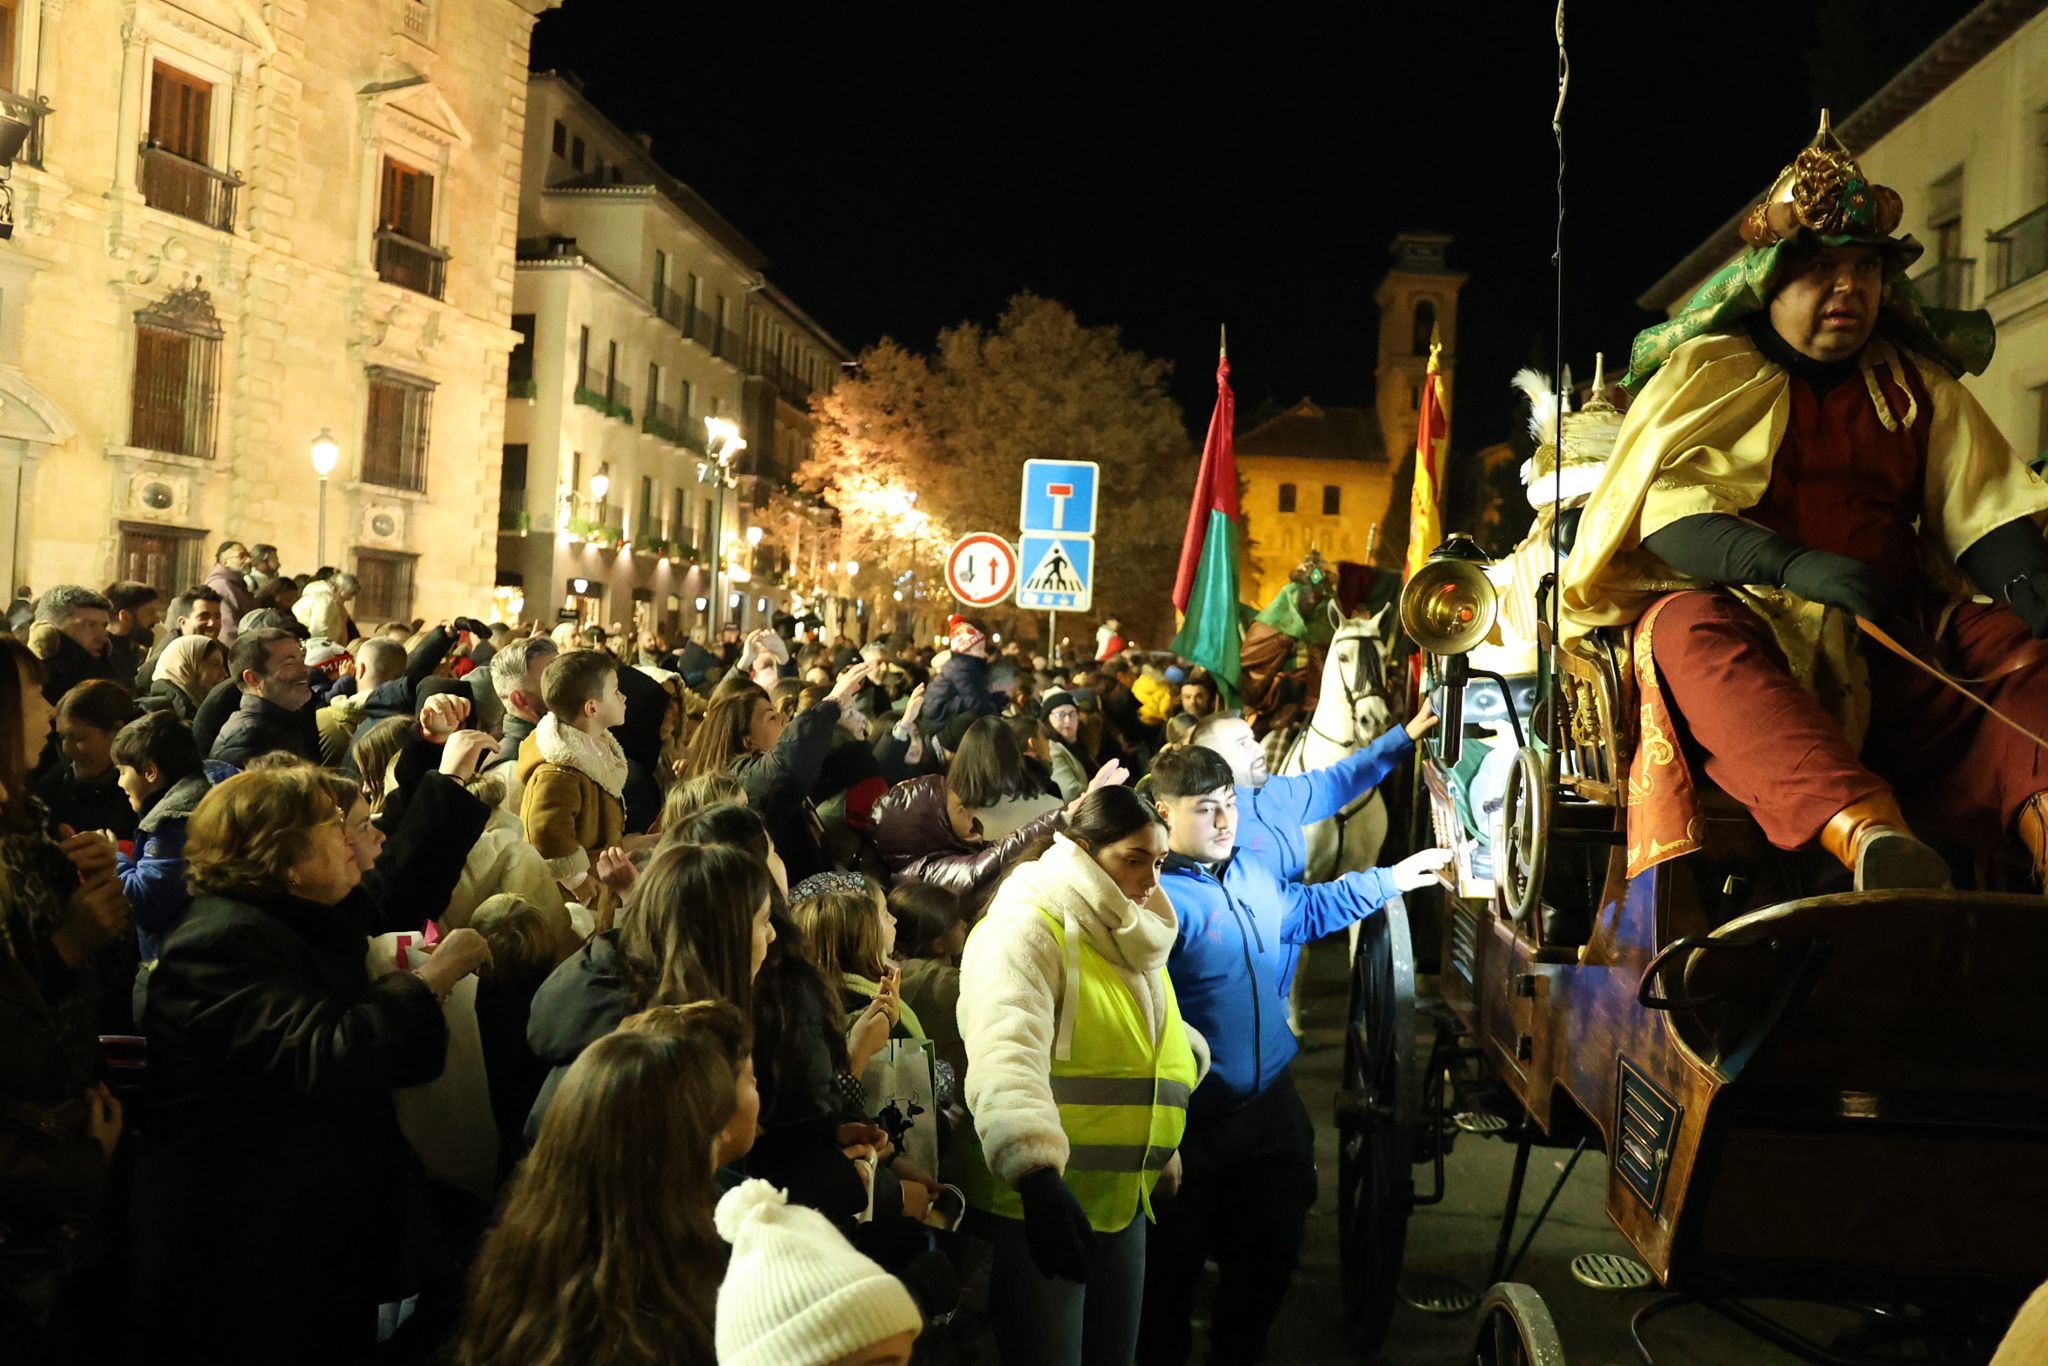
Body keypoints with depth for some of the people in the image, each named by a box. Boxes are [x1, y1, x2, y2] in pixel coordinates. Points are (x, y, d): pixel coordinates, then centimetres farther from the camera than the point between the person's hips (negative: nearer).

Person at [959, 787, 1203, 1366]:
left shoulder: (1133, 943, 14)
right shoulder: (1025, 929, -16)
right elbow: (1007, 1055, -32)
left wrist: (1165, 1146, 17)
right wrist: (1038, 1177, -44)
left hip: (1123, 1201, 8)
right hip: (1037, 1199, -8)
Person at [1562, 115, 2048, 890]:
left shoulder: (1918, 385, 20)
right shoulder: (1709, 375, 8)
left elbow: (1983, 506, 7)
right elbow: (1666, 512, -9)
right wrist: (1794, 565, -27)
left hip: (1891, 641, 5)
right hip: (1749, 618, -4)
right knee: (1689, 633, -36)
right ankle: (1868, 834, -58)